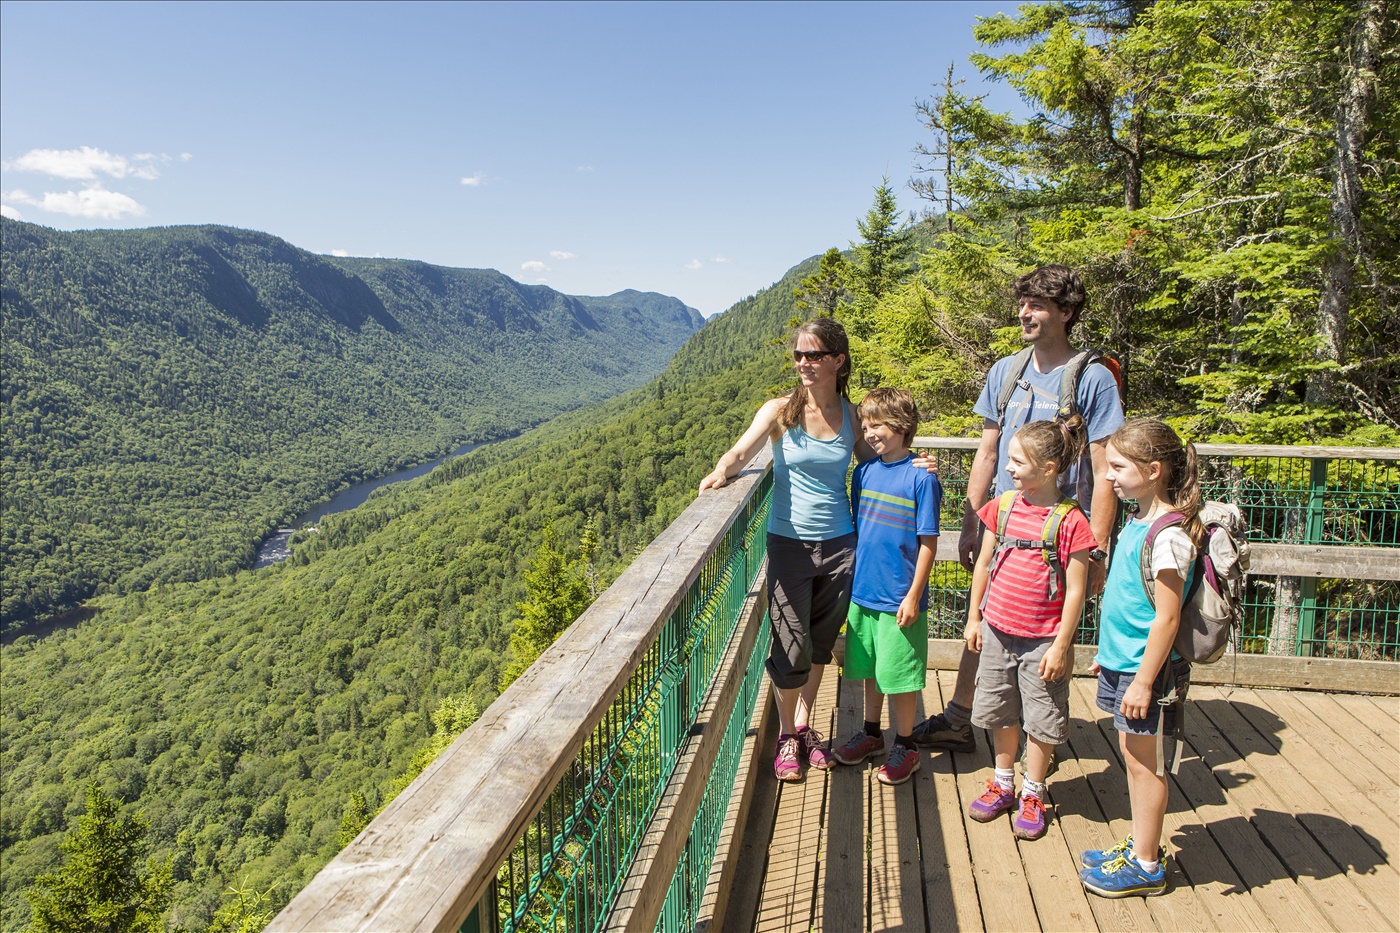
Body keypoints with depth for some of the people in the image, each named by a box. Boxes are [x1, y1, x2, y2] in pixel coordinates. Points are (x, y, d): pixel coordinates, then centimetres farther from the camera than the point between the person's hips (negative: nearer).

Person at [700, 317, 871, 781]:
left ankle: (805, 725, 36)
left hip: (839, 545, 3)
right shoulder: (781, 411, -5)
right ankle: (787, 734, 25)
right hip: (789, 544, -3)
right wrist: (722, 470, -39)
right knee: (792, 648, 2)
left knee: (820, 644, 15)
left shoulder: (851, 416, 3)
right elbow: (742, 450, -18)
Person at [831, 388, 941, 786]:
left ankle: (905, 746, 24)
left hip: (900, 599, -5)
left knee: (900, 674, 6)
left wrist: (914, 595, -12)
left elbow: (928, 542, -11)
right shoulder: (864, 472, 3)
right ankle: (871, 733, 36)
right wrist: (852, 580, 12)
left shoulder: (921, 477, -13)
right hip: (863, 592, 6)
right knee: (870, 669, 19)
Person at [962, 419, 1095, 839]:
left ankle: (1032, 796, 26)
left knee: (1041, 719, 9)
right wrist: (974, 618, 10)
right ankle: (1002, 785, 34)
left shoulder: (1070, 521, -15)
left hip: (1043, 639, -5)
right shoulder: (1002, 507, 0)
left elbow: (1075, 589, -12)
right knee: (1001, 713, 17)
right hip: (997, 630, 5)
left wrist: (1061, 646, -11)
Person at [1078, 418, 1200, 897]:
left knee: (1145, 763, 5)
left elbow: (1167, 617, -23)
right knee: (1133, 758, 18)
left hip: (1147, 669, -9)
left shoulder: (1168, 535, -23)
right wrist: (1108, 651, 20)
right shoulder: (1137, 522, 6)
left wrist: (1144, 681, -20)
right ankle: (1141, 846, 33)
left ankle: (1146, 866, 20)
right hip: (1123, 661, 9)